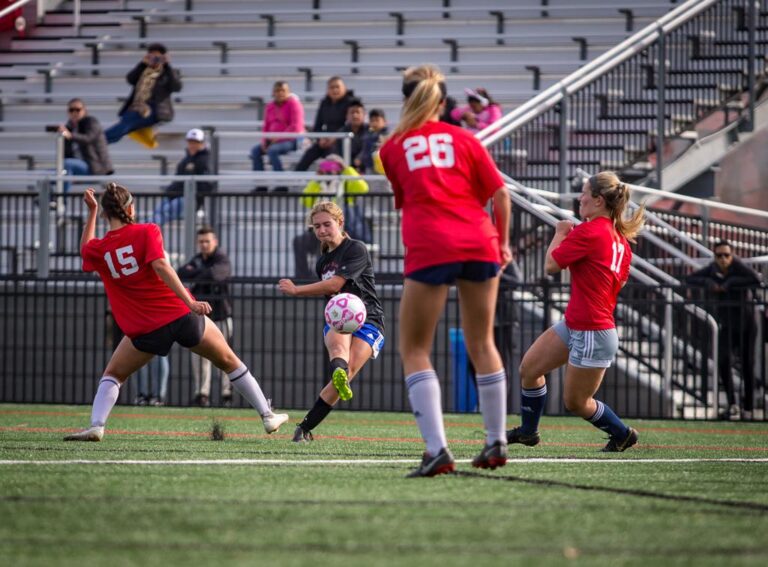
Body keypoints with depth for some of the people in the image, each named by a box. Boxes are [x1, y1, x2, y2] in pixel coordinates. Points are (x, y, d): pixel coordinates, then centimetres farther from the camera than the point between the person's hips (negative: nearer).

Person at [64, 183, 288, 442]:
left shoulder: (99, 249, 2)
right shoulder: (147, 232, -6)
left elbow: (85, 249, 27)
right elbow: (160, 266, -20)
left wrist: (91, 211, 28)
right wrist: (190, 302, -26)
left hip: (146, 330, 1)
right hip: (182, 314, -1)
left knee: (113, 375, 21)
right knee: (230, 362, 17)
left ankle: (96, 426, -1)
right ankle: (267, 416, 21)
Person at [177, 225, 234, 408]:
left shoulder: (222, 260, -9)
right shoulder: (198, 259, 12)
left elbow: (213, 274, -29)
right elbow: (180, 274, -1)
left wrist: (193, 273, -16)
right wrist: (201, 275, -17)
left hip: (220, 314, -6)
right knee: (199, 354, 4)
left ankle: (227, 393, 0)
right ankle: (201, 393, 8)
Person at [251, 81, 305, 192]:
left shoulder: (293, 103, -7)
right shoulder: (270, 107, 13)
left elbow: (295, 127, -16)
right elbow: (266, 127, 16)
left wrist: (278, 138, -20)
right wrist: (264, 141, -4)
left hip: (291, 140, -7)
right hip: (273, 140, 7)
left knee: (272, 150, -33)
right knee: (255, 150, -14)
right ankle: (261, 185, -14)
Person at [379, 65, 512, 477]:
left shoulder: (393, 147, 16)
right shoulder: (464, 139, 16)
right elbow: (499, 194, 10)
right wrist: (502, 243, 23)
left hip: (429, 249, -2)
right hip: (479, 242, 2)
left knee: (413, 350, 4)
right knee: (481, 345, 16)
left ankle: (437, 449, -11)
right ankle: (496, 442, 23)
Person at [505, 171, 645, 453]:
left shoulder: (588, 231, -20)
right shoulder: (621, 240, 6)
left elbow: (551, 265, -15)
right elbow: (620, 280, 19)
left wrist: (559, 234, 4)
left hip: (592, 333, -10)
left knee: (576, 403, 5)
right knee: (529, 367, 11)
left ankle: (623, 434, 24)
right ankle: (528, 431, 25)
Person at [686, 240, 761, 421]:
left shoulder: (738, 266, -17)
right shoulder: (712, 269, -2)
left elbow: (756, 280, -33)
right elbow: (689, 279, -1)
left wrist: (730, 283, -28)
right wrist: (708, 283, -19)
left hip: (746, 325, -4)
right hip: (727, 326, 4)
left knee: (747, 365, 0)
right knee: (723, 361, -15)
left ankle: (748, 408, 10)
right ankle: (732, 404, -16)